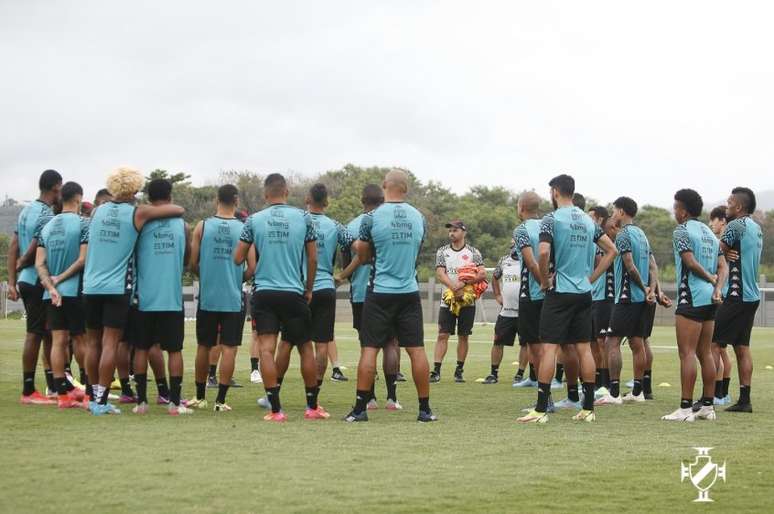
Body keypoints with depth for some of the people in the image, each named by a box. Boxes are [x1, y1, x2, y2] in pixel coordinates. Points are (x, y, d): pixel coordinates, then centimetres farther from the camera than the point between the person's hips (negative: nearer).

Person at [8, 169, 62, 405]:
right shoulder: (46, 215, -16)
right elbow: (34, 251, -19)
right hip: (39, 282, -9)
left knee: (47, 334, 15)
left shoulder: (27, 210, 12)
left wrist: (12, 281, 10)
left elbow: (13, 247, 11)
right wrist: (21, 265, 2)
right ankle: (28, 392, -1)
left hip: (26, 281, 9)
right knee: (35, 334, -4)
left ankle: (54, 386, 20)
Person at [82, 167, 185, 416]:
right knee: (110, 344, -3)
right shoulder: (138, 214, -4)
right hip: (117, 288, -4)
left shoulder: (97, 211, 7)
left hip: (92, 286, 4)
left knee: (93, 343, 12)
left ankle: (94, 396, 18)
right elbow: (180, 210, 1)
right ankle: (101, 400, -7)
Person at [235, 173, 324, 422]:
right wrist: (309, 289, 17)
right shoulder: (303, 218, 0)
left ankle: (275, 409, -11)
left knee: (266, 348, -2)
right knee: (305, 348, 12)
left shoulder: (254, 220, 0)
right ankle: (312, 406, 20)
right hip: (294, 293, 0)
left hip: (264, 292, 0)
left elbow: (238, 258, 2)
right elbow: (312, 258, 4)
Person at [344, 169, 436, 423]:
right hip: (409, 291, 3)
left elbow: (363, 256, 2)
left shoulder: (372, 218, -9)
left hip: (380, 291, -3)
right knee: (417, 349, 6)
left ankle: (360, 408, -2)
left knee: (369, 349, 0)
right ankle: (425, 409, 8)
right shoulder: (419, 218, 3)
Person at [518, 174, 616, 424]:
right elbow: (611, 250, 16)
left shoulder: (552, 219, -8)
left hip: (559, 291, -6)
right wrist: (591, 278, 15)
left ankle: (541, 409, -9)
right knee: (583, 347, 8)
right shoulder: (588, 221, 12)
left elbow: (544, 253, -21)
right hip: (584, 292, 6)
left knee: (549, 347, -6)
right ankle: (588, 408, 9)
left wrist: (544, 280, -7)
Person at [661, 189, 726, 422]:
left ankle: (685, 408, -12)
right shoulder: (710, 233, 18)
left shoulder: (682, 231, -7)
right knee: (705, 353, 12)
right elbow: (722, 266, 10)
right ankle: (708, 406, 13)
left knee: (687, 353, -9)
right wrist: (717, 287, -4)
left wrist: (710, 278, -1)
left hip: (691, 298, -9)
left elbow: (691, 262, -16)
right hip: (710, 298, 9)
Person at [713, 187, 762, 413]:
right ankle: (744, 400, 9)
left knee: (713, 344, -7)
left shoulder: (736, 225, -13)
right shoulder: (756, 228, 15)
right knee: (742, 347, 10)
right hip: (751, 295, 9)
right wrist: (728, 254, -4)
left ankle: (709, 396, -10)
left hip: (736, 295, -9)